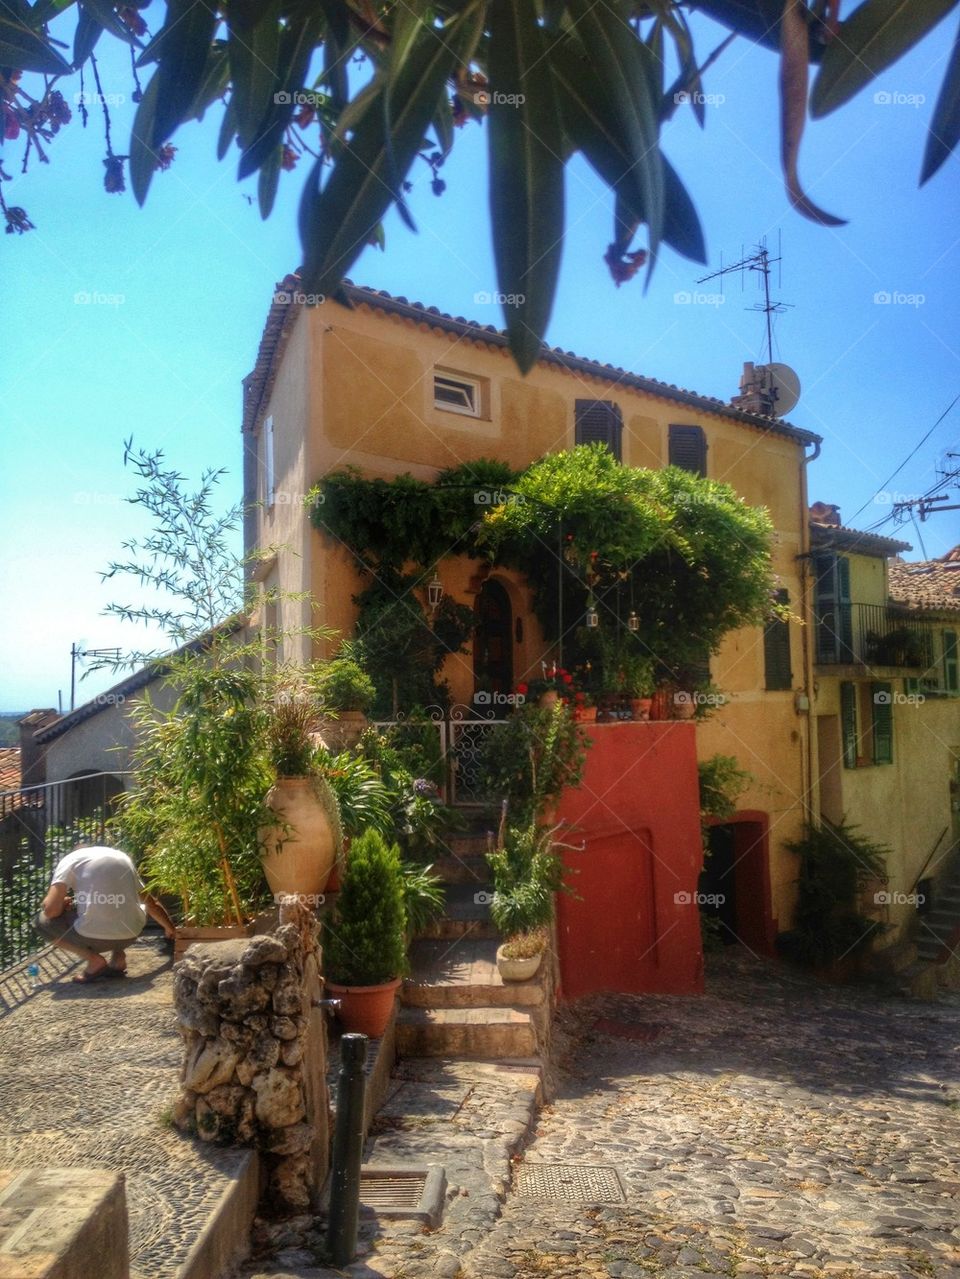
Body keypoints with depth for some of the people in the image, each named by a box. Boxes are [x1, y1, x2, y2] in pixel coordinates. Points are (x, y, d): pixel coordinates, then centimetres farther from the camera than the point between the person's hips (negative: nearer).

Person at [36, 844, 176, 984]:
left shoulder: (70, 860, 9)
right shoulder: (122, 857, 23)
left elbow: (51, 910, -5)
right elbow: (151, 903, 31)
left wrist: (64, 904, 19)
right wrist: (170, 929, 46)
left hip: (92, 937, -5)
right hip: (130, 935, 5)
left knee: (42, 921, 20)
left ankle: (94, 960, 4)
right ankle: (118, 958, 14)